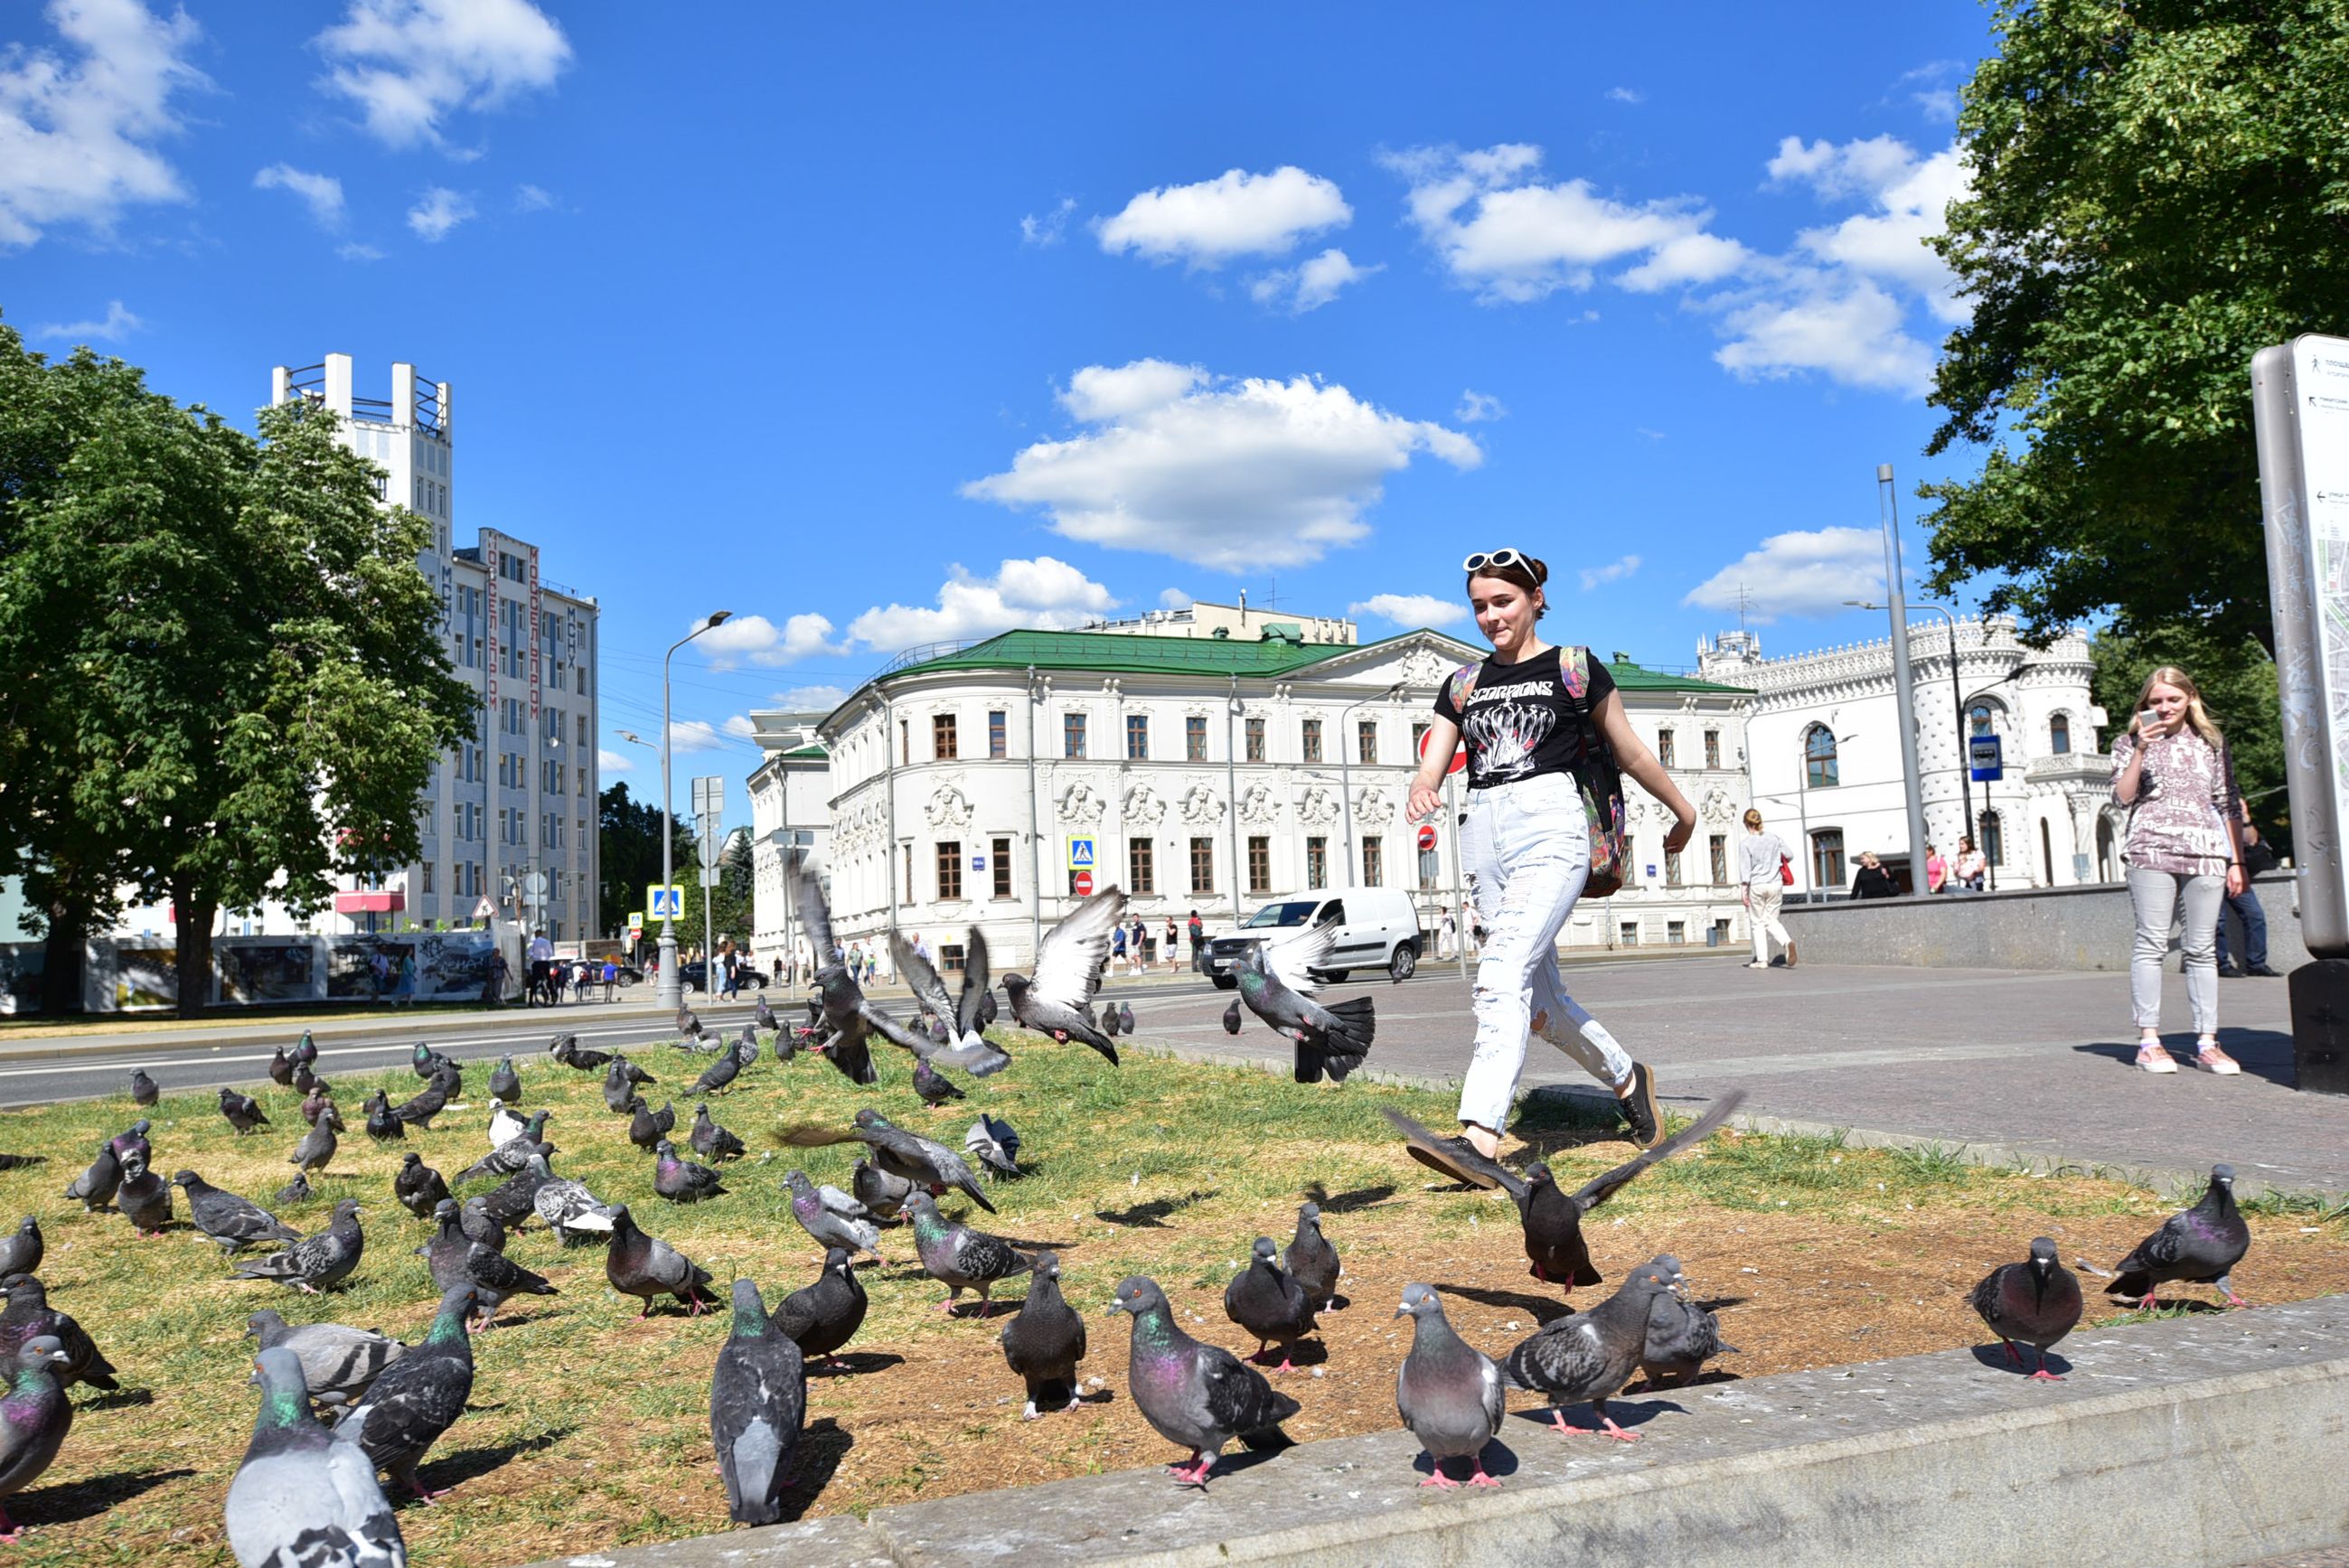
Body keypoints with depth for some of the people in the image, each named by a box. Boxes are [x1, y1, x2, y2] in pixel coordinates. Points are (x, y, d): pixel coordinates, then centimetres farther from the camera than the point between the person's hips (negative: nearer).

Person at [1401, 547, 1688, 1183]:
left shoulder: (1575, 668, 8)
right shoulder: (1463, 683, 18)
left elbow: (1630, 752, 16)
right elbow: (1431, 765, 8)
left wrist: (1682, 810, 24)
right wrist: (1421, 790, -15)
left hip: (1550, 821, -6)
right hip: (1483, 833, 6)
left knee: (1504, 972, -24)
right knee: (1540, 997, 11)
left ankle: (1481, 1140, -33)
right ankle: (1626, 1078, 36)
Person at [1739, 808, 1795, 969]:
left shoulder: (1745, 844, -9)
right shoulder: (1775, 838, 1)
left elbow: (1745, 870, -10)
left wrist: (1744, 891, -7)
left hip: (1756, 886, -3)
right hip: (1775, 884, 3)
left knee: (1757, 922, 7)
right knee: (1771, 920, 13)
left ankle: (1762, 960, 5)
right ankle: (1787, 942, -16)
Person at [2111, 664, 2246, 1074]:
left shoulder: (2211, 743, 15)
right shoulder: (2131, 743, 10)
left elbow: (2229, 805, 15)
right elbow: (2123, 797, -3)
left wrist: (2236, 860, 9)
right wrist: (2141, 751, -11)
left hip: (2206, 854, 2)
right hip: (2151, 852, -2)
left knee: (2202, 947, 1)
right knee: (2152, 942, -7)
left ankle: (2207, 1042, 3)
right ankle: (2149, 1040, -4)